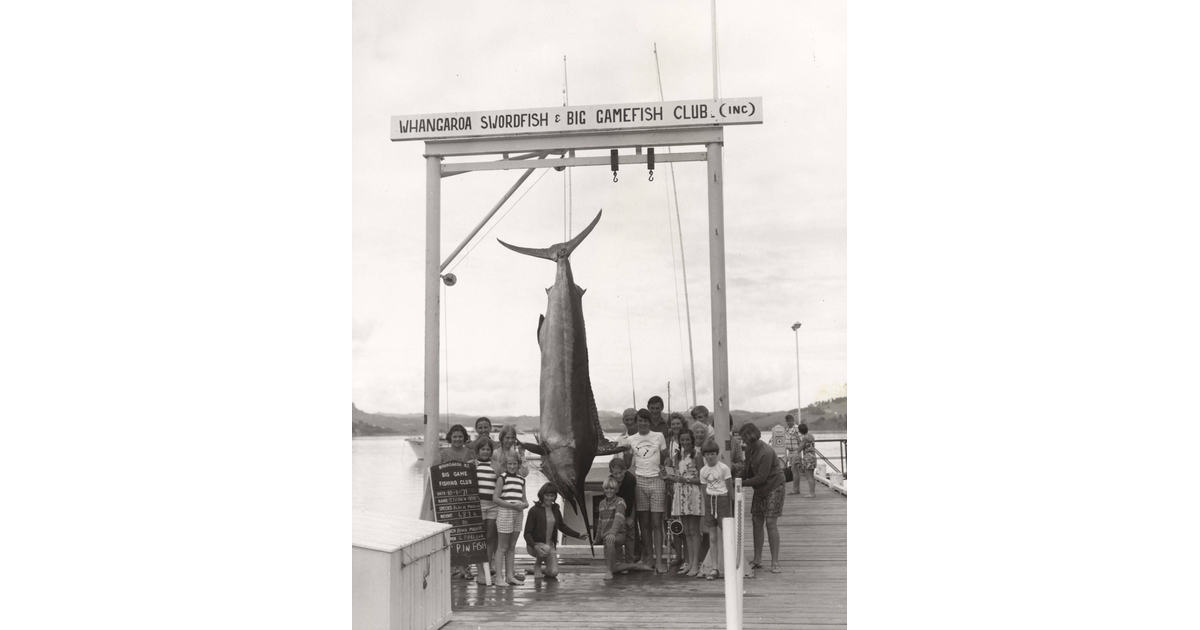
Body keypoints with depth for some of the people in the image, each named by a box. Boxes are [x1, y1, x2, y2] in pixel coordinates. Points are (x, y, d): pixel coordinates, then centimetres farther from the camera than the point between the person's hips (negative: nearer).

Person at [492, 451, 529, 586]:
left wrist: (525, 504, -8)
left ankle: (509, 575, 19)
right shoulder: (502, 478, -6)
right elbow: (495, 498, -13)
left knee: (512, 547, 12)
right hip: (505, 513, -6)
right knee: (502, 547, -3)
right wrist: (513, 505, -18)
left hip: (517, 514, 6)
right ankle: (498, 577, -1)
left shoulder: (521, 479, 11)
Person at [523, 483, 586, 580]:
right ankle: (537, 565, -5)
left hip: (550, 545, 4)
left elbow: (562, 526, 21)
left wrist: (578, 535, 15)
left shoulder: (555, 510, 5)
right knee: (546, 549, -39)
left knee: (553, 573, -17)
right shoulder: (534, 510, -13)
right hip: (535, 544, -4)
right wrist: (535, 546, -33)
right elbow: (527, 533, -15)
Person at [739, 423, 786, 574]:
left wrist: (742, 484, -21)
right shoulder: (749, 449, -2)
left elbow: (761, 477, -25)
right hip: (759, 488, 8)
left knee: (771, 523, -9)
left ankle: (775, 562, -3)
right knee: (757, 521, 6)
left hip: (773, 486, -8)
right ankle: (757, 559, 15)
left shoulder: (766, 452, -27)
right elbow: (749, 469, 5)